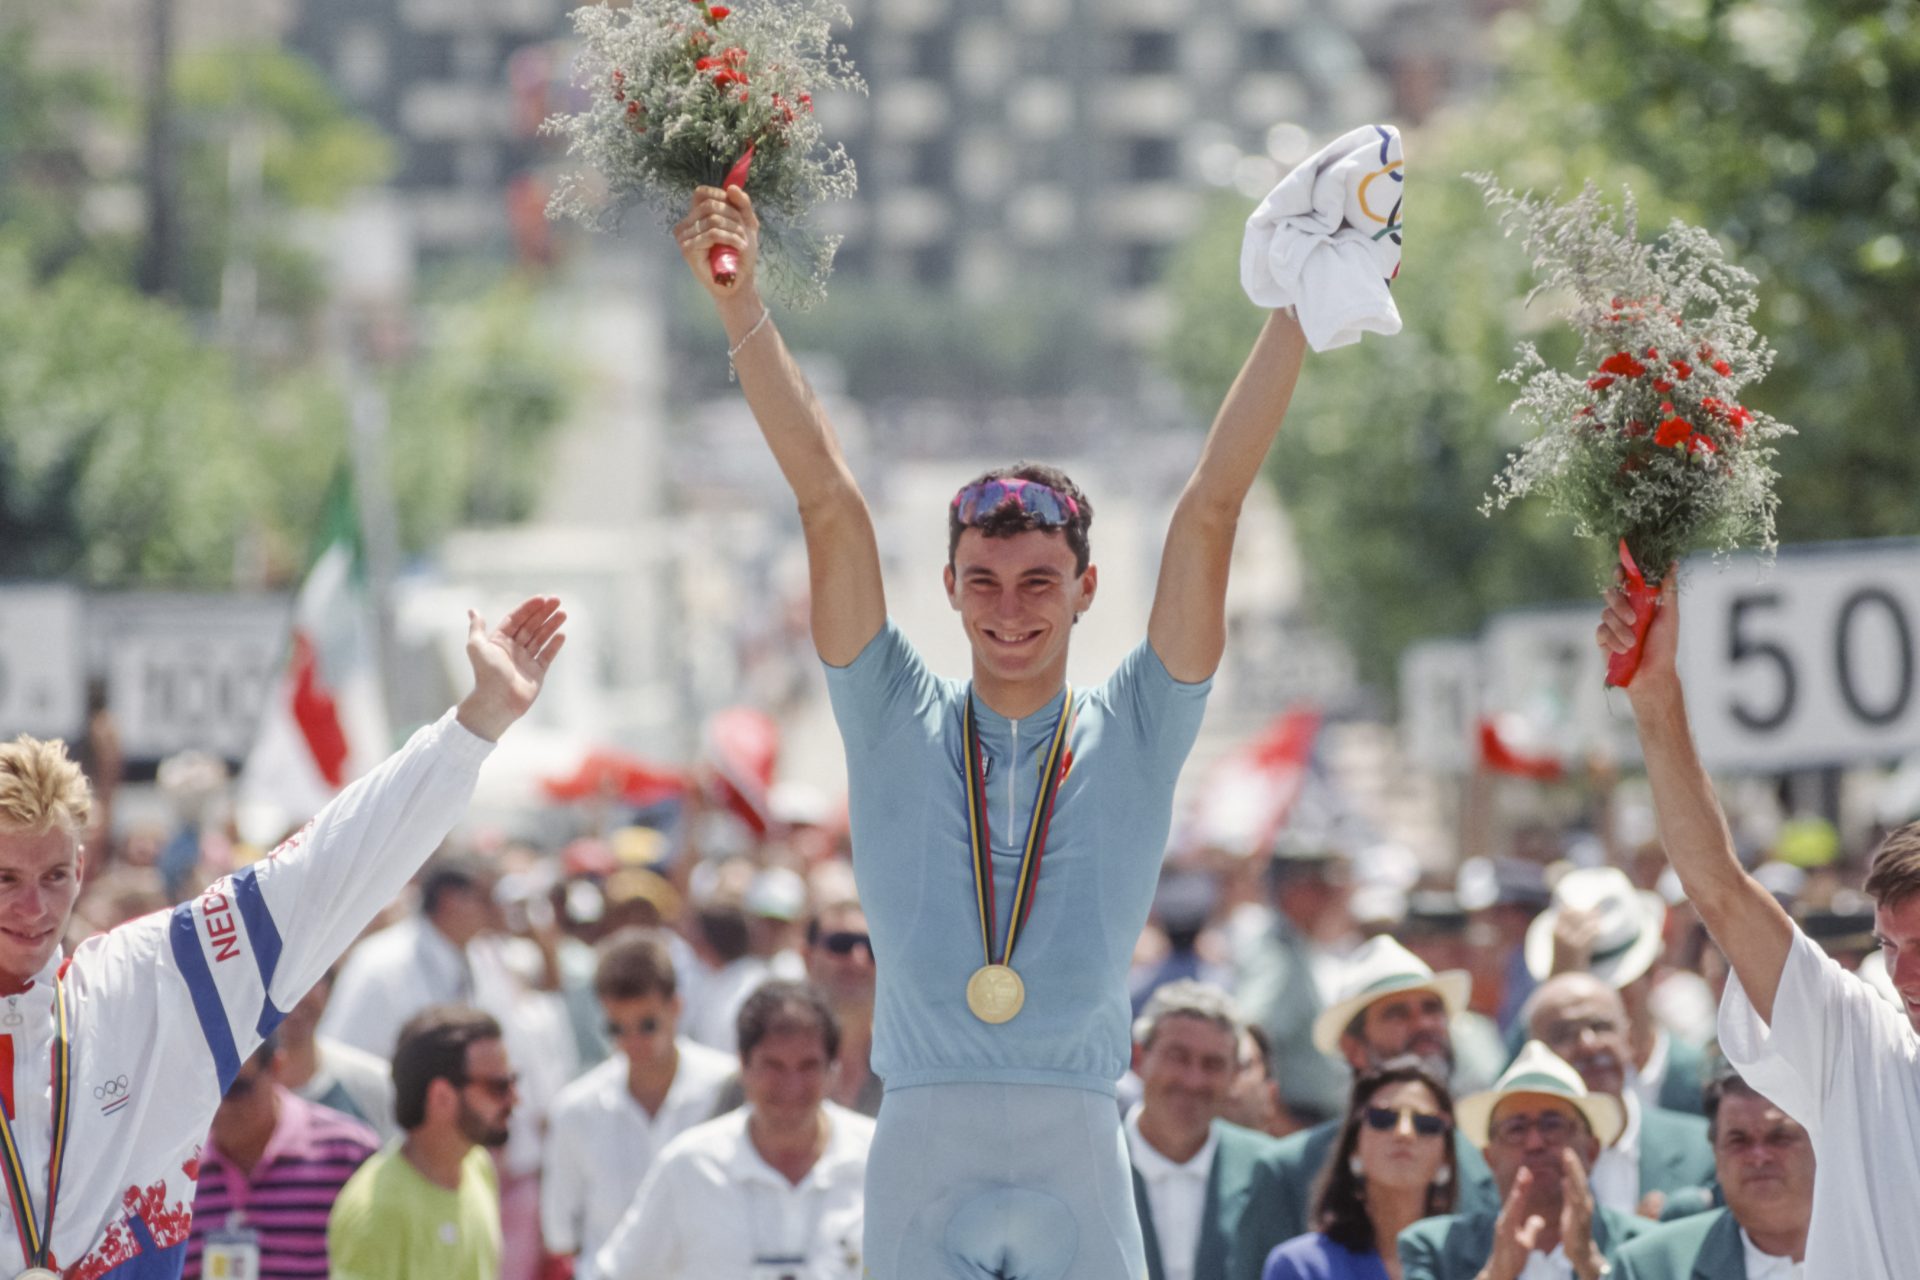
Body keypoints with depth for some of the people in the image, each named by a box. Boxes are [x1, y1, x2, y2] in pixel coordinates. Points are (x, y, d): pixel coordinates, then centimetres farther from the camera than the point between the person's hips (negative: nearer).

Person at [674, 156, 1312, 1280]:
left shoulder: (1135, 734, 8)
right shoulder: (898, 722, 9)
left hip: (1078, 1153, 0)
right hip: (923, 1145, 0)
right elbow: (830, 503, 4)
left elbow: (1211, 513, 3)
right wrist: (742, 307, 0)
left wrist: (1298, 311, -1)